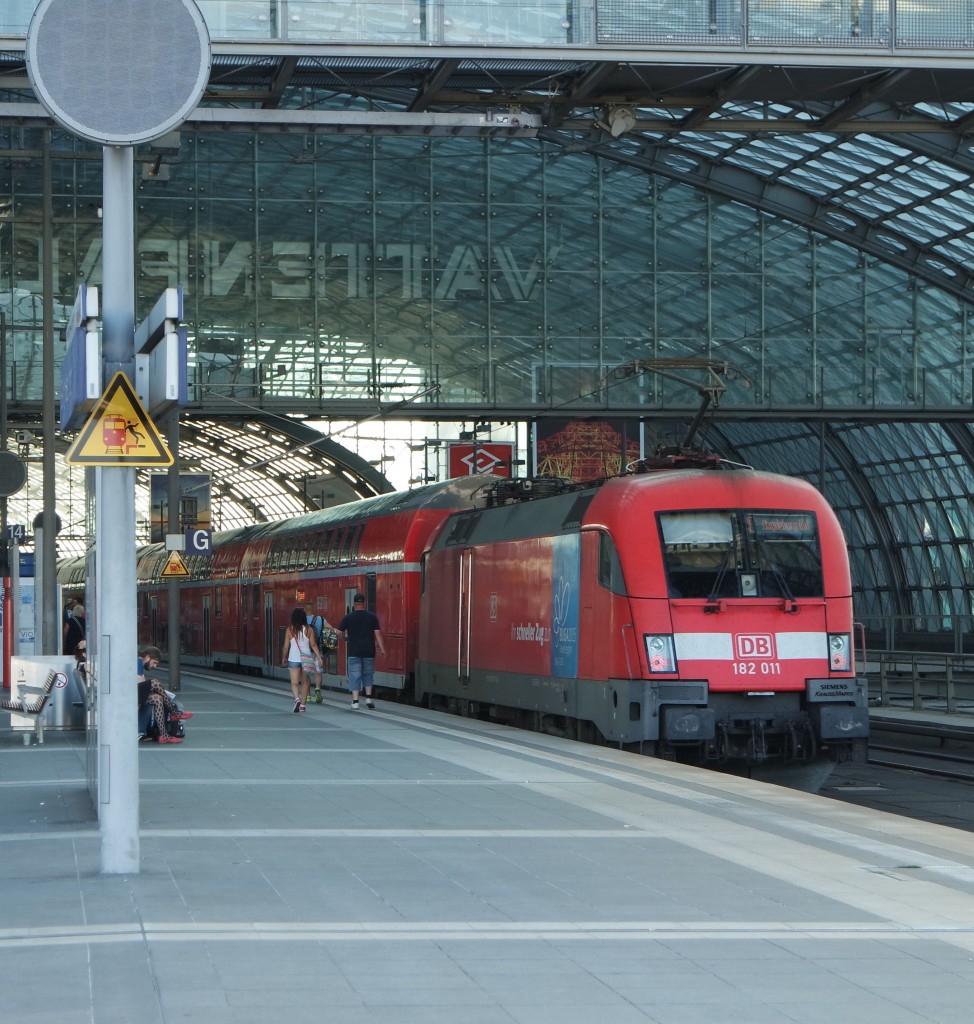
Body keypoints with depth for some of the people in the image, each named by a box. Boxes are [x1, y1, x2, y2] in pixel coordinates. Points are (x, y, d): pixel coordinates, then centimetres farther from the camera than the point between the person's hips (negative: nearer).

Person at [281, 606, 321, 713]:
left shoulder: (289, 630, -4)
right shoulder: (308, 629, -2)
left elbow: (286, 646, -1)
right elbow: (313, 645, -4)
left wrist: (284, 658, 14)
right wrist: (319, 657, 1)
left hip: (293, 659, -1)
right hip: (306, 659, 1)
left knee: (294, 682, -1)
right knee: (305, 682, 15)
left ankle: (297, 699, -26)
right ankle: (303, 704, 17)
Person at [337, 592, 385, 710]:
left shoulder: (348, 617, -2)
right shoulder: (372, 616, -1)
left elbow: (340, 632, 5)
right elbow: (377, 633, -2)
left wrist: (346, 637, 26)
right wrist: (382, 648, 3)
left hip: (354, 652, -1)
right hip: (369, 651, 1)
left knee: (354, 676, 0)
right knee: (368, 674, 17)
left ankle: (355, 701, -5)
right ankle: (368, 698, 11)